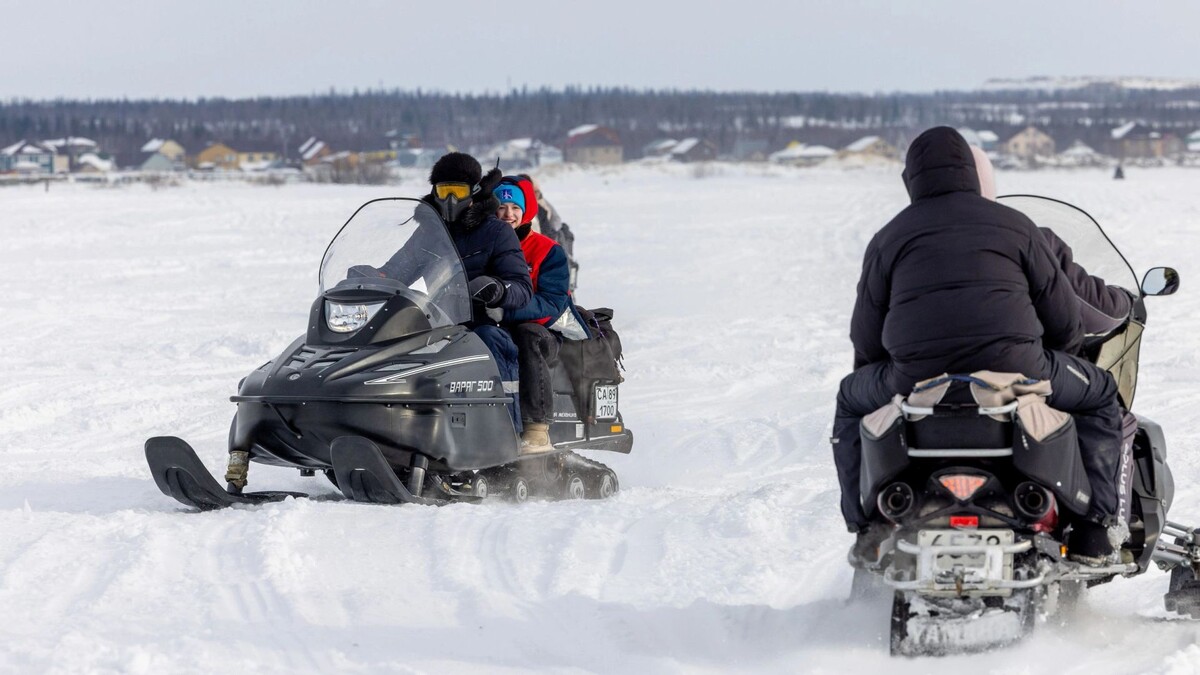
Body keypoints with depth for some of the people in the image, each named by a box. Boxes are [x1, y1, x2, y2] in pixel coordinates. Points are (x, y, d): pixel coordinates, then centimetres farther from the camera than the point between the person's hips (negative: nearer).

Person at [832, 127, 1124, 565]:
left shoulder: (889, 238, 12)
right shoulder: (1015, 227, 11)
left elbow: (866, 340, 13)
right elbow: (1064, 322, 13)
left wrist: (902, 370, 34)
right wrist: (1046, 357, 34)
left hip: (914, 380, 1)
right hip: (1015, 372, -1)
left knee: (851, 399, 32)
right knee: (1101, 395, 25)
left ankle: (866, 527, 23)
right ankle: (1092, 531, 12)